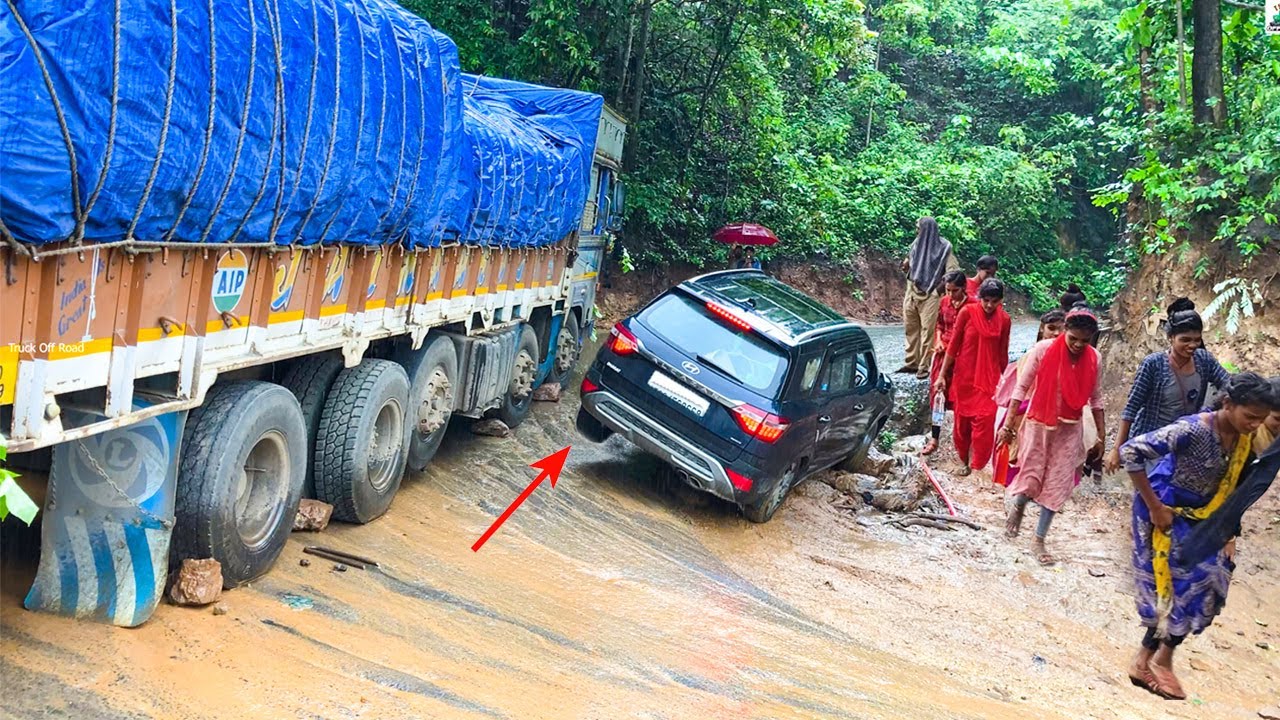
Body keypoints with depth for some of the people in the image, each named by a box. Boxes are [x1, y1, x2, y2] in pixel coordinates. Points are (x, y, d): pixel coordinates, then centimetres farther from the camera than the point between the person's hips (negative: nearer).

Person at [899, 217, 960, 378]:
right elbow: (908, 264, 20)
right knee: (911, 329, 9)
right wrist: (906, 265, -5)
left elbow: (953, 271, -10)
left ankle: (924, 367, -3)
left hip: (930, 296, -6)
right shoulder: (917, 244, 11)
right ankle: (912, 363, 19)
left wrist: (939, 288, -14)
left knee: (927, 330, -6)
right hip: (911, 292, 6)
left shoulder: (943, 247, -6)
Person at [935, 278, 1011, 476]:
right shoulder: (967, 312, -9)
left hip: (989, 377, 0)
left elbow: (1003, 353, 7)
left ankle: (977, 466, 1)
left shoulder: (1004, 320, -3)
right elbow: (953, 345, -4)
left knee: (985, 420, -9)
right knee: (963, 419, 10)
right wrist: (942, 375, -3)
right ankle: (964, 460, 30)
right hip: (964, 375, 0)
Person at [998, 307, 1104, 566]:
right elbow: (1021, 387, -9)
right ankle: (1017, 506, 39)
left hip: (1069, 429, 3)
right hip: (1038, 424, -2)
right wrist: (1008, 424, -9)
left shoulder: (1094, 358, -6)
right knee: (1031, 478, 2)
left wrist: (1101, 436, 8)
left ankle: (1039, 541, 18)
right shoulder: (1043, 349, -16)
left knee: (1057, 485, 4)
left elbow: (1095, 397, 5)